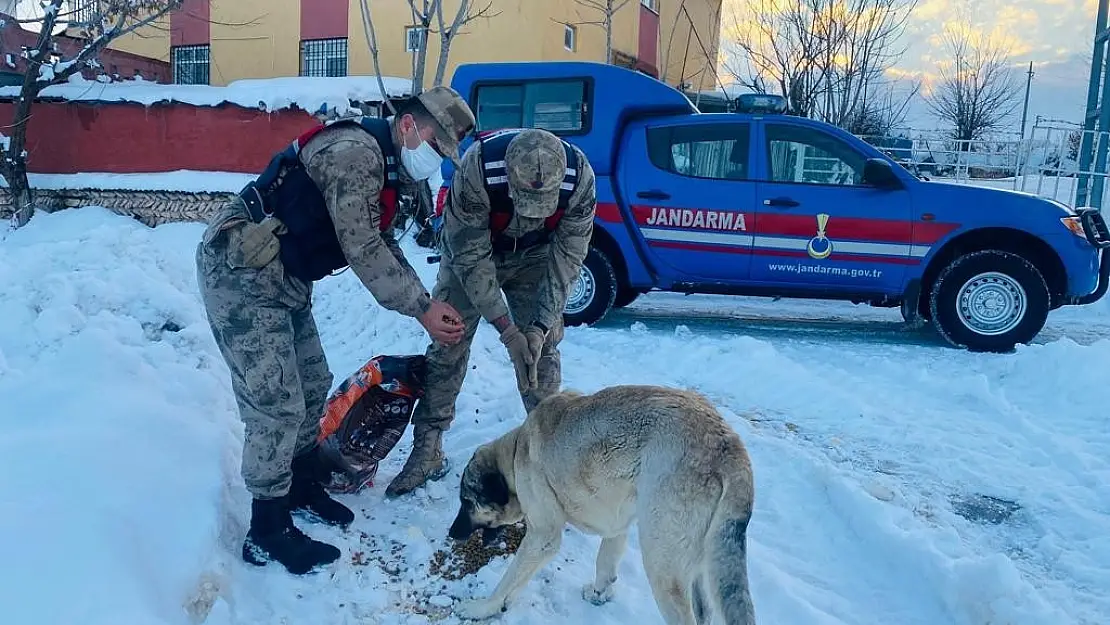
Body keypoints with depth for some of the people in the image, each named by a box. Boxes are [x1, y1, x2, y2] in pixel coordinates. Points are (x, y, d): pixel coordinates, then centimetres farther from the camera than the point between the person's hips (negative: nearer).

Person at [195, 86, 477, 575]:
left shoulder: (384, 169, 11)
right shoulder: (356, 151, -21)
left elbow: (384, 249, 13)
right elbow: (362, 251, -23)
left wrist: (429, 305, 2)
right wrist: (421, 308, -15)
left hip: (282, 281, 10)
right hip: (240, 276, -10)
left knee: (313, 385, 16)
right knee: (278, 405, -7)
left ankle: (302, 489, 35)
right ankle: (267, 534, 8)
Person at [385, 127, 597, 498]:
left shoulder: (579, 177, -33)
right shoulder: (477, 169, -39)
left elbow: (567, 257, -23)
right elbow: (471, 258, -31)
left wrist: (541, 326, -29)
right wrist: (507, 330, -34)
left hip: (534, 255, 2)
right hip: (470, 250, -1)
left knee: (543, 350, -3)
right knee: (448, 344, -3)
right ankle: (428, 449, 9)